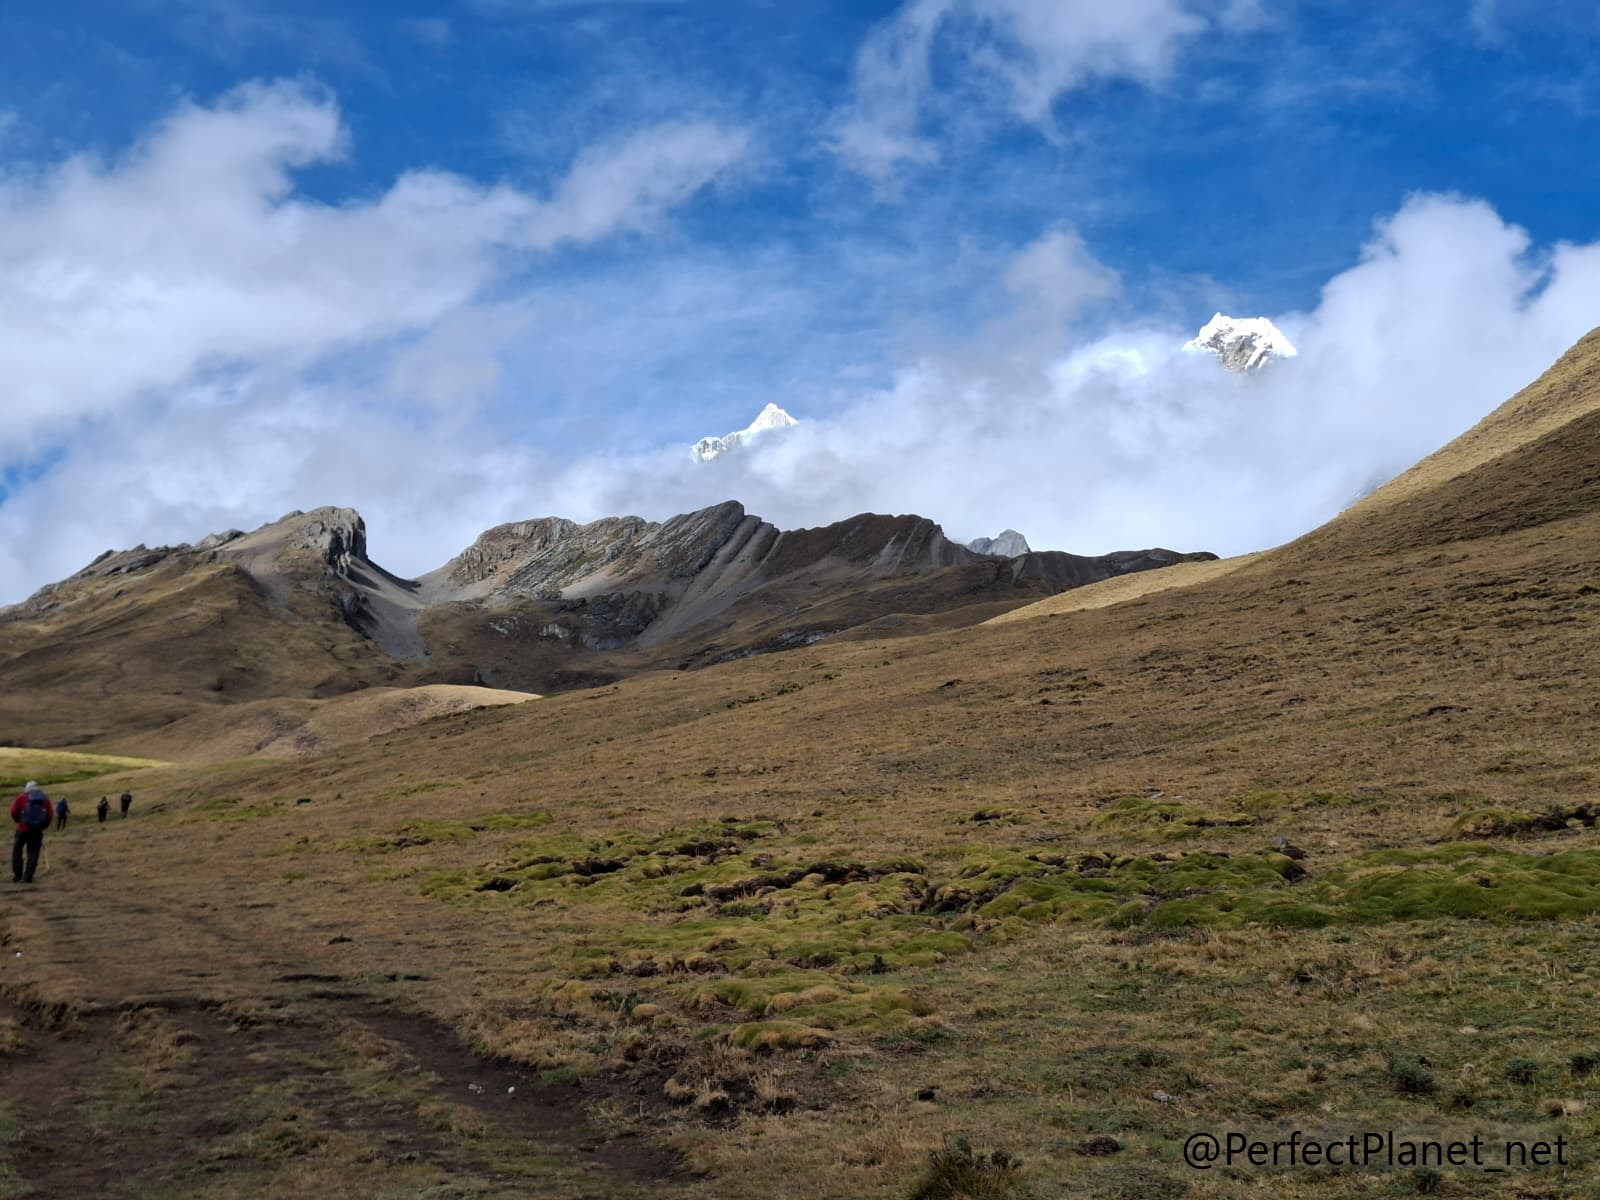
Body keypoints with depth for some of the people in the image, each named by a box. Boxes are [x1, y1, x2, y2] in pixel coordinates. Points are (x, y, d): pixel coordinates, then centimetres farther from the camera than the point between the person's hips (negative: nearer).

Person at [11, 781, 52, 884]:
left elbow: (14, 811, -5)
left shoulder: (22, 798, 1)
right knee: (33, 854, 5)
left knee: (17, 852, 12)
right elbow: (49, 816, 4)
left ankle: (17, 876, 8)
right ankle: (28, 877, -3)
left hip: (23, 829, -2)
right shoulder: (45, 799, 8)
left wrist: (18, 821, 13)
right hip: (37, 831, 2)